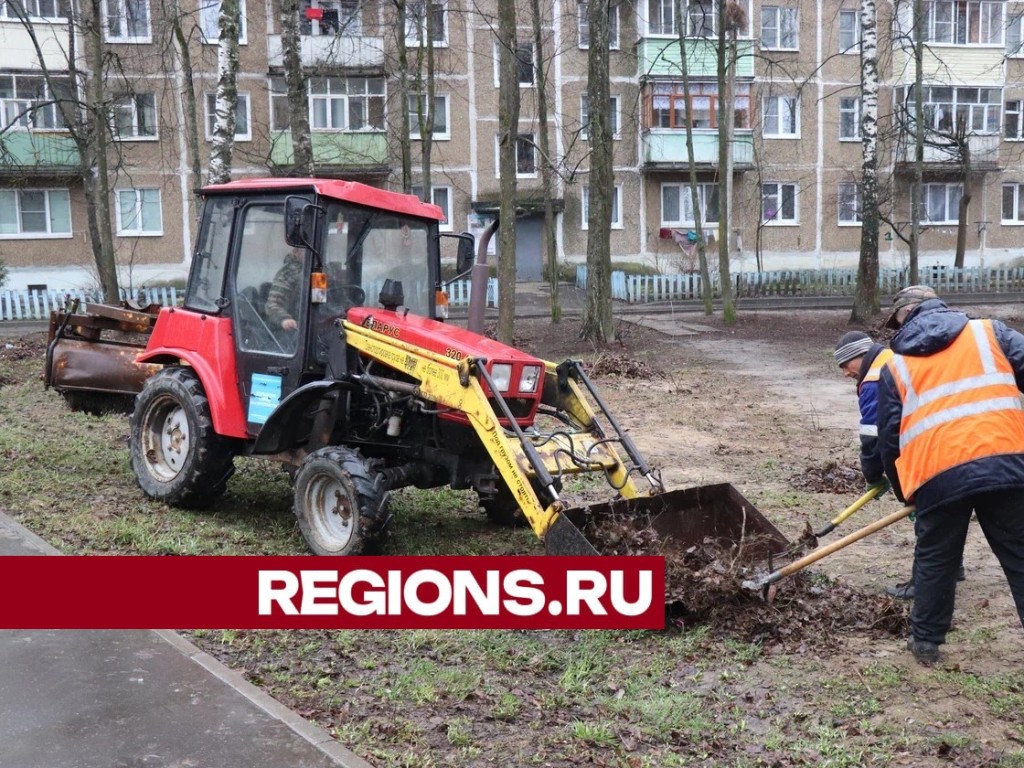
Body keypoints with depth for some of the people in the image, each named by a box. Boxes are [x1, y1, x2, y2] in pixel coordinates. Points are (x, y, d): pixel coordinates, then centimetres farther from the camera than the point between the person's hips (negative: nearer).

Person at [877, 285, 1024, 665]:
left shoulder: (896, 366, 17)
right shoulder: (989, 331, 16)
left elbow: (889, 438, 15)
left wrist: (904, 490, 28)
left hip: (938, 474, 0)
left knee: (934, 560, 19)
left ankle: (926, 640, 29)